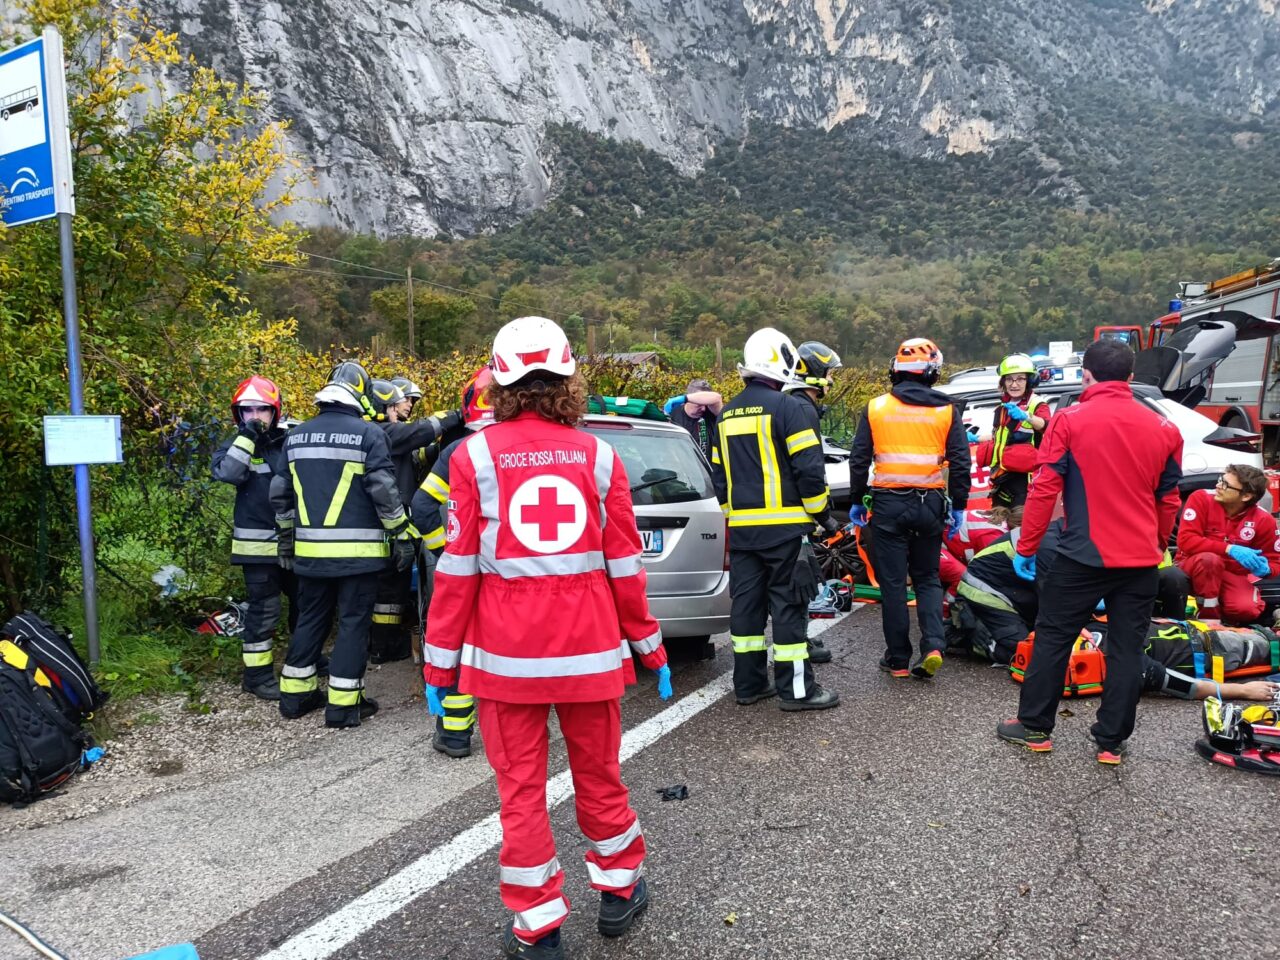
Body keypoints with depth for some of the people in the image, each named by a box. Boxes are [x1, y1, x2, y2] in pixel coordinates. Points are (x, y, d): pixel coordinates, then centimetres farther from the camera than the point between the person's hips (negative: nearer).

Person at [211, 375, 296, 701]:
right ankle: (257, 673, 8)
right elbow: (226, 473, -22)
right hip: (258, 543, -4)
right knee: (263, 609, -4)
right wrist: (247, 437, -23)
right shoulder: (236, 445, -1)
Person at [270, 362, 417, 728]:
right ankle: (343, 703, 7)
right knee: (353, 623, 4)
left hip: (311, 550, 5)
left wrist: (287, 536, 26)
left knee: (310, 618, 18)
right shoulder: (369, 433, -9)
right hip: (357, 550, -5)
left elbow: (281, 493, 15)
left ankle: (295, 694, 26)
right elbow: (384, 491, -13)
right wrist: (403, 534, -5)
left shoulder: (296, 436, 9)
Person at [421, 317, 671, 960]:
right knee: (598, 773, 18)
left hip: (506, 655, -1)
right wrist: (651, 648, 13)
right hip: (591, 649, 2)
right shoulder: (597, 455, -1)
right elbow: (624, 565, 2)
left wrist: (439, 662, 3)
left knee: (521, 786, 11)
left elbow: (457, 570, -6)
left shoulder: (473, 455, -5)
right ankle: (619, 891, 36)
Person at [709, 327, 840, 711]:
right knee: (788, 603, 0)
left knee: (745, 602, 11)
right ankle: (795, 688, 6)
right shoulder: (787, 407, -9)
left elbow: (719, 474, 18)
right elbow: (809, 468, -13)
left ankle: (748, 683, 18)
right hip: (783, 525, -6)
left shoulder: (727, 414, 13)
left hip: (741, 526, 7)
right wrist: (822, 513, -2)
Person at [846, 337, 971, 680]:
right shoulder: (946, 410, 1)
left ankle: (898, 659, 11)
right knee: (927, 579, 16)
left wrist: (856, 501, 10)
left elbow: (859, 459, 1)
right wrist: (958, 506, 8)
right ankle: (933, 645, -1)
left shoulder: (876, 408, 0)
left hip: (888, 505, -1)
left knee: (893, 582, 6)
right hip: (929, 504, 1)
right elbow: (960, 463, 0)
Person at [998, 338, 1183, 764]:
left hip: (1084, 555, -3)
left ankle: (1035, 726, 17)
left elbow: (1043, 489, -12)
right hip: (1141, 559, 4)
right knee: (1126, 648, 10)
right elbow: (1168, 499, 11)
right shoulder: (1162, 428, 5)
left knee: (1053, 638, 9)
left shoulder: (1070, 420, -8)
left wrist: (1026, 547, -5)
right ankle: (1112, 741, 17)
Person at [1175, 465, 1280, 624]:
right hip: (1194, 565, -2)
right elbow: (1185, 540, -24)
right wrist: (1229, 549, -32)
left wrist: (1264, 568, -23)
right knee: (1210, 559, -36)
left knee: (1247, 609, -28)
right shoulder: (1201, 498, -15)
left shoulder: (1264, 520, -8)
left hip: (1233, 574, 2)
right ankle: (1209, 616, -16)